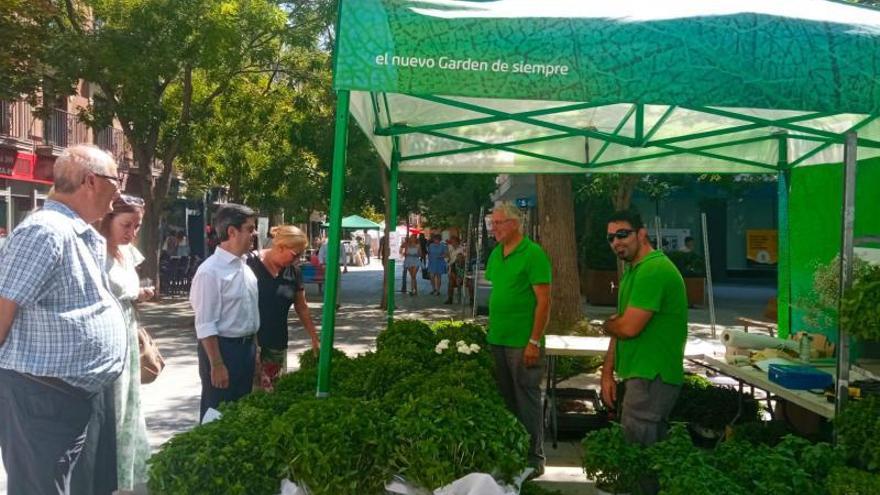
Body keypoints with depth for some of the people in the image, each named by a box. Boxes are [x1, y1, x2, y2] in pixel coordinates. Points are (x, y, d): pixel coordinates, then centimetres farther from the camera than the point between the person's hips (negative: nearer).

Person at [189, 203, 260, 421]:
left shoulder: (245, 267, 7)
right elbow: (205, 325, -19)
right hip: (222, 347, -8)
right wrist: (217, 364, -19)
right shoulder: (210, 271, -18)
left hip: (247, 347, 8)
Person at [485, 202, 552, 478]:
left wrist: (534, 342, -17)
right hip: (496, 340, 7)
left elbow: (543, 301, -14)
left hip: (522, 342, -7)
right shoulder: (495, 254, 10)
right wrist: (490, 329, 13)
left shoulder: (533, 254, -12)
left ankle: (533, 459, 16)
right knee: (504, 399, 16)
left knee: (527, 400, 3)